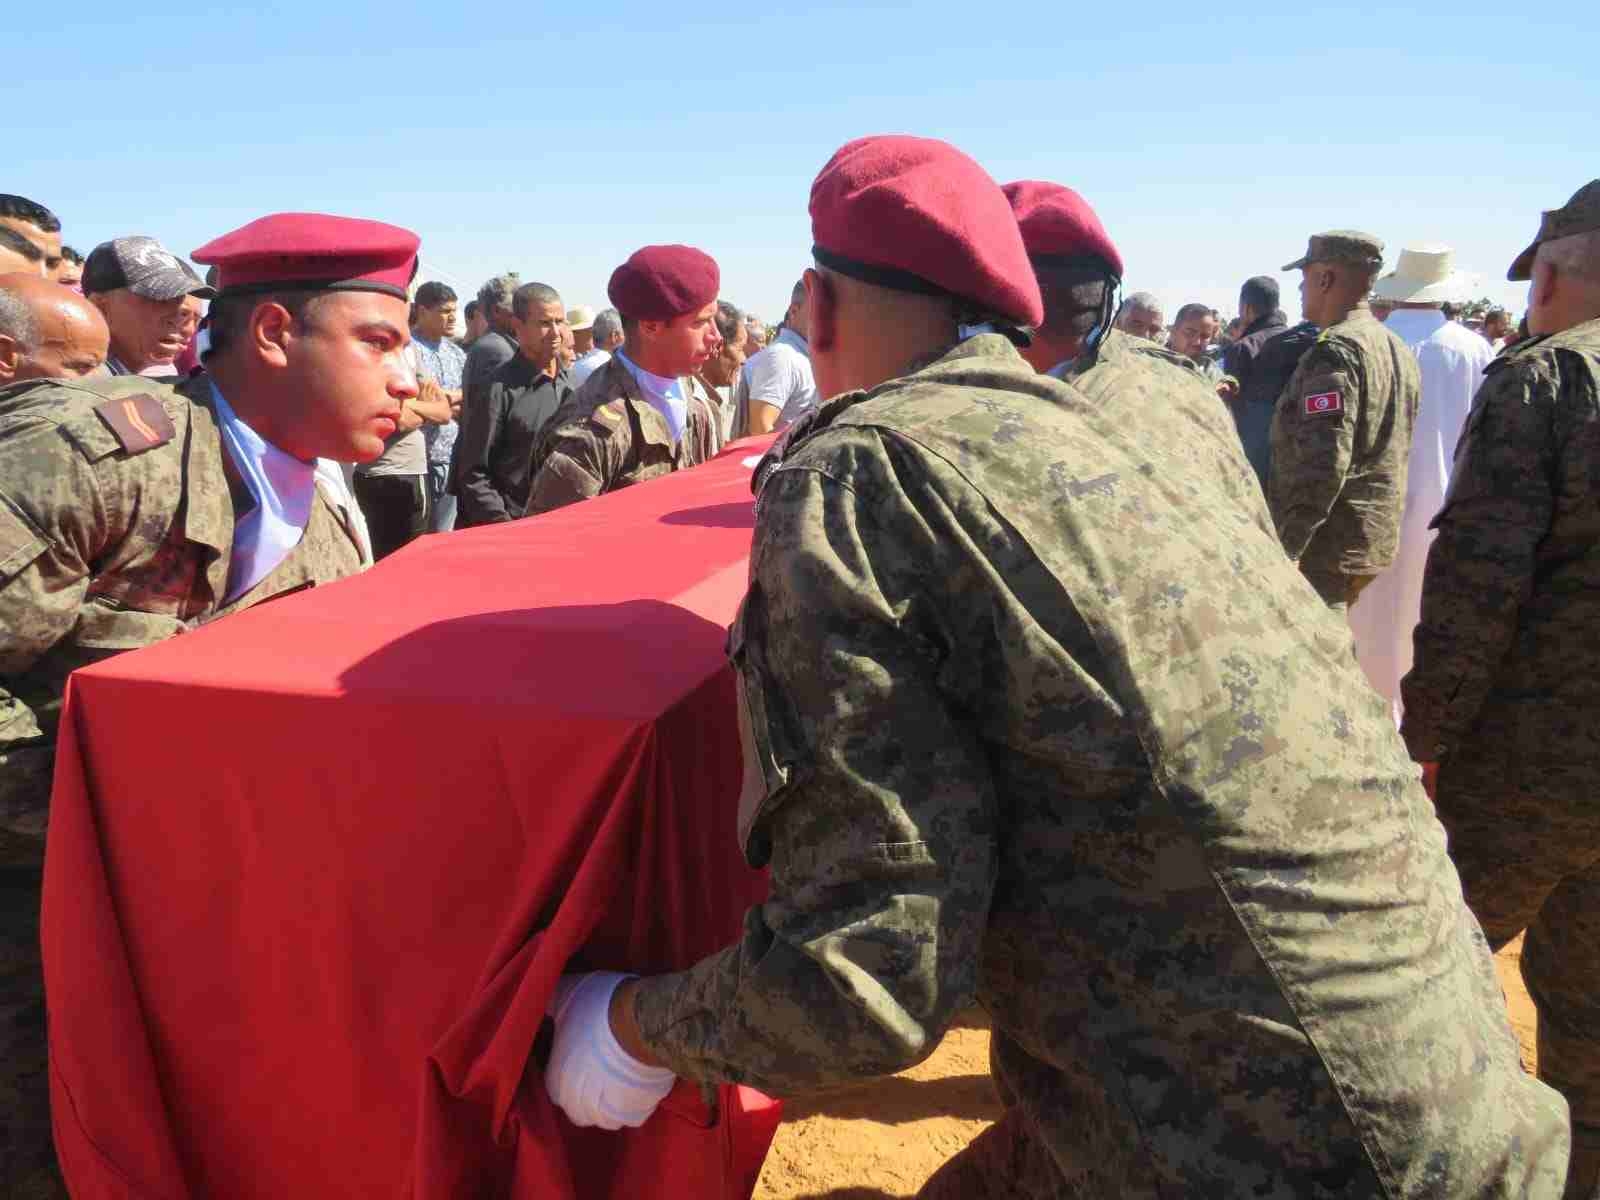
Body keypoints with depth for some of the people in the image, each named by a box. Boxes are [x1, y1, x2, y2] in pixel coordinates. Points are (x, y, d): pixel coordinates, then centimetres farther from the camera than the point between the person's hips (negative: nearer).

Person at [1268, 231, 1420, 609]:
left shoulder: (1334, 349, -16)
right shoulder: (1398, 348, 14)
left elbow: (1323, 462, -24)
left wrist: (1286, 546, -23)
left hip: (1327, 546, -9)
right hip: (1378, 537, 9)